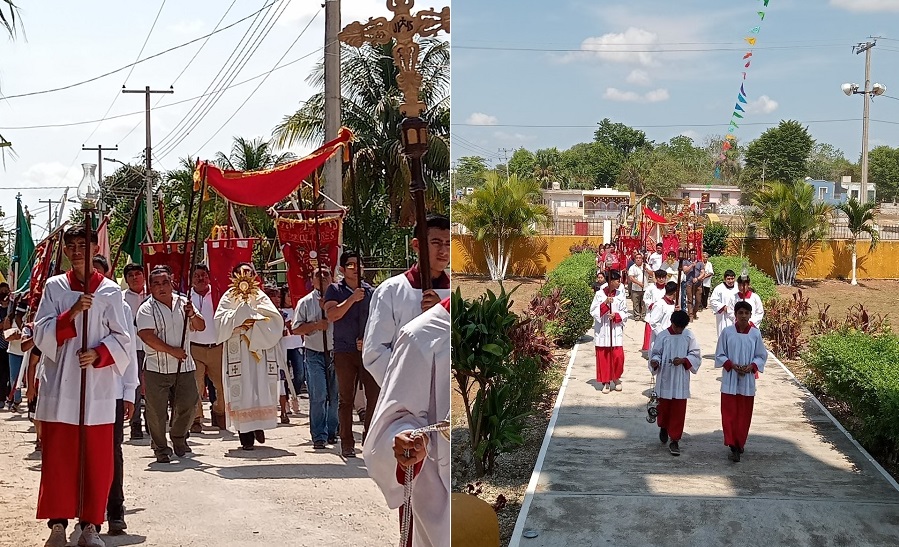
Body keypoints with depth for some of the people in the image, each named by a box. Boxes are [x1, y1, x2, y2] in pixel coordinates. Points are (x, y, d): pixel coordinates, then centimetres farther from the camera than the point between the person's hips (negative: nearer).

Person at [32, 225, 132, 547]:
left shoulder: (110, 291, 4)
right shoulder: (54, 287, 7)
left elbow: (122, 338, 4)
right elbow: (41, 333, -1)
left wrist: (98, 354, -14)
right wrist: (72, 313, -15)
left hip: (97, 385, -1)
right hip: (59, 384, 1)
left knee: (96, 459, 2)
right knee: (57, 457, 2)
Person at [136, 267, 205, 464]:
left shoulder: (183, 303, 10)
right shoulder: (147, 309, -4)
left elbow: (201, 327, 10)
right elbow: (147, 336, -16)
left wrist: (192, 315, -11)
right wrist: (171, 351, -18)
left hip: (184, 367, 4)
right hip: (156, 368, -4)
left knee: (188, 405, 8)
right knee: (157, 411, -3)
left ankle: (179, 439, 32)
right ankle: (161, 449, 11)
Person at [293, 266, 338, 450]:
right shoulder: (305, 302, 6)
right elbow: (296, 328, 3)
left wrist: (327, 307, -12)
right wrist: (316, 325, -10)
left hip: (335, 353, 2)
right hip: (315, 354, -2)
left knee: (335, 396, 7)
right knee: (318, 396, -8)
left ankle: (332, 431, 20)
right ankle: (319, 436, -5)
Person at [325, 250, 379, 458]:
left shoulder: (370, 291, 11)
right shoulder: (335, 290, 4)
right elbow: (331, 315, -12)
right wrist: (352, 299, -17)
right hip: (344, 352, -2)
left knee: (375, 395, -4)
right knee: (346, 398, 2)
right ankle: (347, 443, 9)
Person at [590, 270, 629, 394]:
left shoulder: (620, 295, 3)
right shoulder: (599, 294, -3)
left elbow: (624, 313, 6)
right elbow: (593, 311, -6)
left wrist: (616, 315, -13)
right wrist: (605, 303, -18)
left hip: (616, 330, 1)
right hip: (602, 330, -1)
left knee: (618, 356, -5)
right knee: (603, 357, 2)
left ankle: (616, 378, 19)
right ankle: (606, 382, 13)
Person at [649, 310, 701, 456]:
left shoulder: (689, 336, -2)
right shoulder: (663, 336, -5)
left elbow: (696, 355, 2)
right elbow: (656, 353, 0)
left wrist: (683, 360, -15)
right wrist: (655, 361, -22)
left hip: (681, 381, 0)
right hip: (665, 379, 0)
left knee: (678, 411, 0)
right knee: (664, 406, 12)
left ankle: (675, 441, 7)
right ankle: (663, 427, 43)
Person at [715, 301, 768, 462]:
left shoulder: (755, 334, -2)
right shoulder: (727, 332, -4)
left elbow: (762, 356, 6)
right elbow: (719, 355, 2)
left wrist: (751, 366, -11)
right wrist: (731, 365, -14)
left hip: (747, 381, 1)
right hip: (730, 380, -1)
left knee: (744, 415, 8)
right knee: (729, 414, -4)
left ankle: (740, 444, 23)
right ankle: (733, 447, -3)